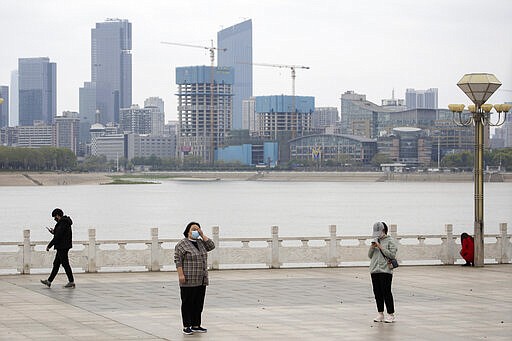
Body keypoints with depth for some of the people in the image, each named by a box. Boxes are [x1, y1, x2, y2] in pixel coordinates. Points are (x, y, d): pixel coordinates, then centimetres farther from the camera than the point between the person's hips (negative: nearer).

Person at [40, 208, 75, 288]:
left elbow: (57, 237, -21)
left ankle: (71, 282, 0)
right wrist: (54, 232, 11)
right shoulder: (65, 222, 14)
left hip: (63, 247, -11)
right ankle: (49, 281, 15)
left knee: (65, 264, -4)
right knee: (56, 264, 11)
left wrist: (49, 245, -16)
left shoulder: (62, 223, -18)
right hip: (61, 247, 11)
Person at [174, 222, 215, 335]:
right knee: (187, 303, -2)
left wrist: (202, 235, 1)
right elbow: (178, 260, -11)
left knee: (199, 303, 8)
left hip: (201, 280, 7)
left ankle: (196, 325, 13)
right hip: (189, 280, -7)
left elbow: (211, 246, 6)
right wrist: (180, 275, -18)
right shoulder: (182, 244, -7)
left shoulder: (200, 243, 14)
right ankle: (186, 326, 2)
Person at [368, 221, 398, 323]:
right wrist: (372, 247, 0)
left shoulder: (390, 241, -2)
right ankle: (380, 314, 15)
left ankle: (391, 314, -2)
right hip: (374, 270, 6)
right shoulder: (375, 240, 17)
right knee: (377, 293, 7)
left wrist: (381, 247, -13)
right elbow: (370, 256, 19)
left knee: (386, 292, -8)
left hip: (385, 270, -6)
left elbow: (392, 255, -12)